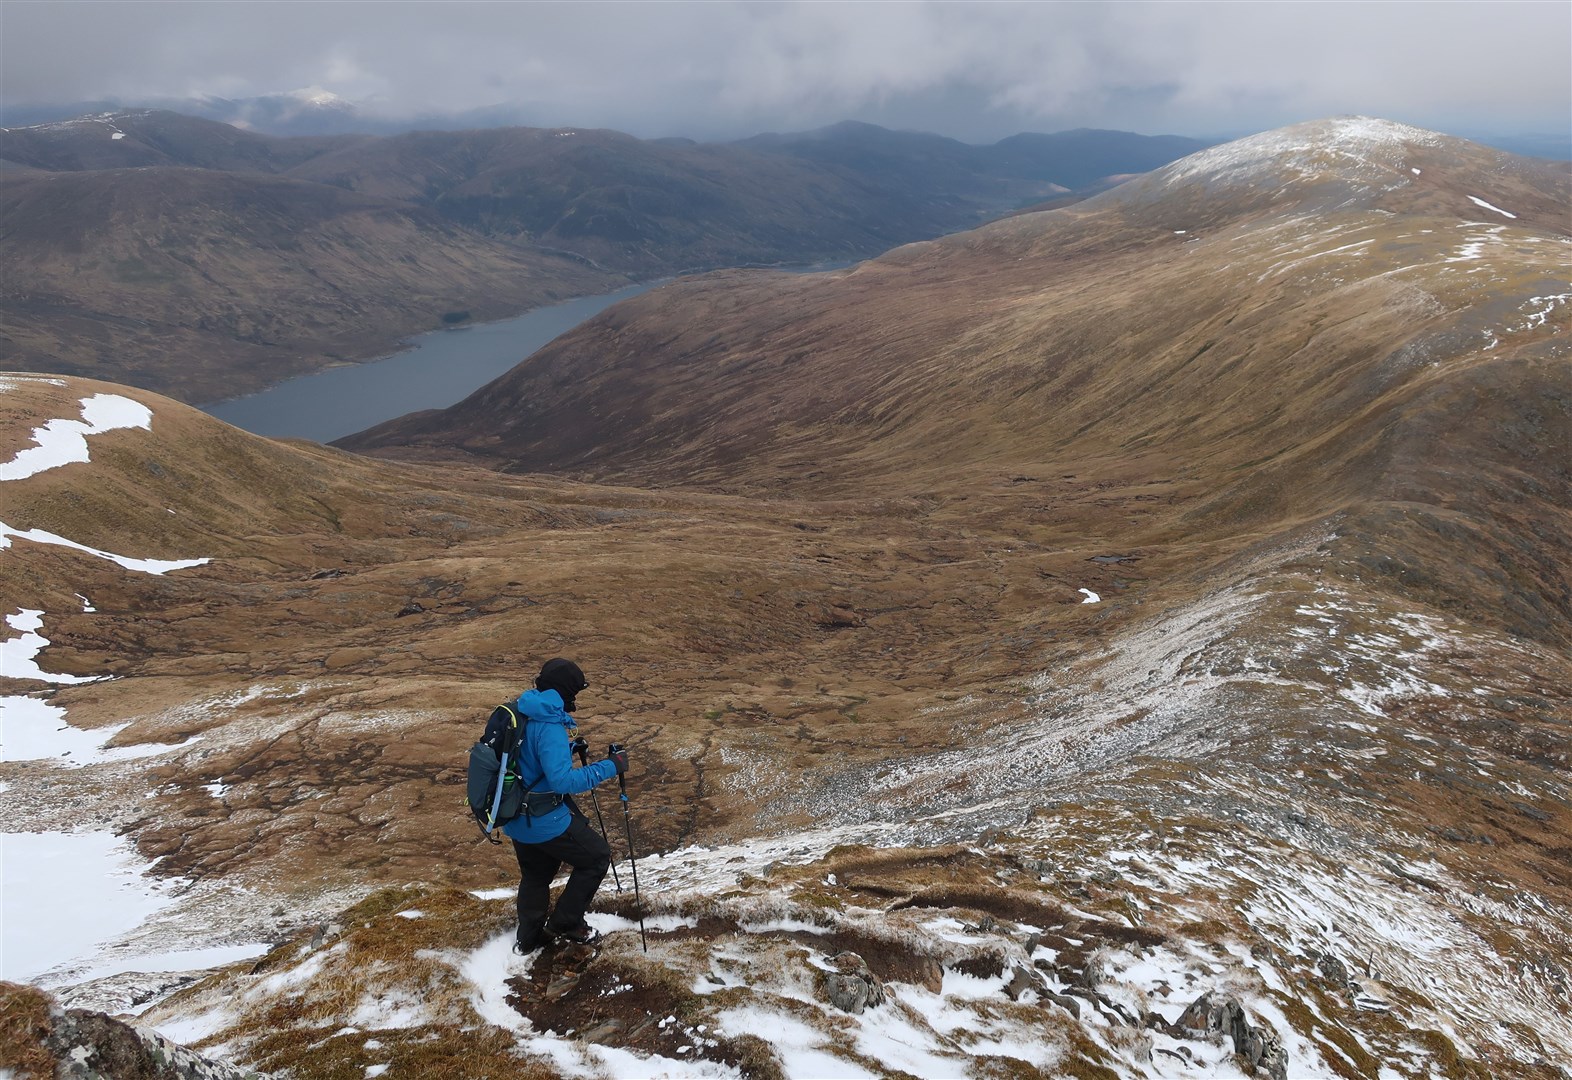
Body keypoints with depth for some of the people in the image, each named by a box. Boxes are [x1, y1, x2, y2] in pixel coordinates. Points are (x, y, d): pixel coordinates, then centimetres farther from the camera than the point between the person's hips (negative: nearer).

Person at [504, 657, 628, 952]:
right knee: (597, 856, 9)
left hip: (516, 819, 9)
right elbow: (562, 780, -33)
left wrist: (569, 747, 15)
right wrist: (609, 767, -28)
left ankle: (528, 939, 43)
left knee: (535, 874, 27)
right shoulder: (549, 727, -26)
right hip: (545, 820, -9)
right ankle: (565, 923, 16)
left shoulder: (521, 714, 2)